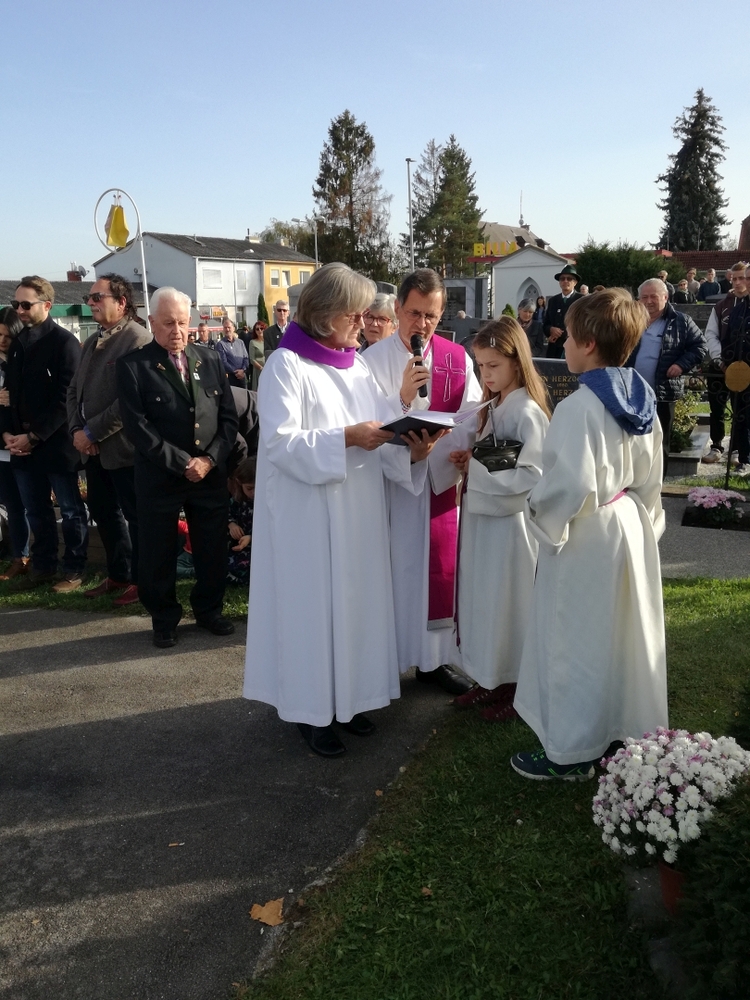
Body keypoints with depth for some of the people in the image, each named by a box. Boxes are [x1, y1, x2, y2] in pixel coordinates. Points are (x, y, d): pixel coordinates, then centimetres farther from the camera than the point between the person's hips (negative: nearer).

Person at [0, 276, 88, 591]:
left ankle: (73, 570, 16)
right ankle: (43, 565, 27)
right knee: (36, 511, 14)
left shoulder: (64, 342, -9)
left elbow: (66, 398, -15)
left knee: (70, 510, 6)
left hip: (56, 443, -6)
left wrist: (34, 436, -15)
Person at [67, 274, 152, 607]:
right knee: (102, 512, 17)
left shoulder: (138, 339, -13)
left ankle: (141, 579, 17)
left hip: (122, 446, -9)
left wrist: (92, 432, -17)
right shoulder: (92, 342, 16)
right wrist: (76, 430, -2)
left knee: (135, 515, 3)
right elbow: (74, 389, 15)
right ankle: (118, 574, 32)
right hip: (93, 447, 9)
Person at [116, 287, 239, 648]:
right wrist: (183, 463, -16)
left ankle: (208, 610, 32)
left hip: (210, 474, 3)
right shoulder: (133, 365, -5)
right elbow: (137, 426, -13)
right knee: (158, 554, 8)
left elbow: (228, 417, 4)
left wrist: (209, 459, -10)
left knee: (212, 549, 12)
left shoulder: (210, 361, 7)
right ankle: (164, 619, 27)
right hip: (159, 478, -3)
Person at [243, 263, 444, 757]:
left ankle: (348, 694, 30)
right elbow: (281, 441, -19)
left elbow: (382, 432, 4)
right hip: (308, 515, -6)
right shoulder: (286, 365, -10)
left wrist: (412, 448, -16)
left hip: (359, 511, 7)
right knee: (313, 604, 3)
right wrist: (346, 437, -27)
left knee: (358, 599, 13)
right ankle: (312, 707, 18)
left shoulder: (359, 365, 10)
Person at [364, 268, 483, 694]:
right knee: (396, 567, 3)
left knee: (441, 568, 10)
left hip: (443, 480, 3)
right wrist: (403, 398, -24)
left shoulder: (458, 359, 4)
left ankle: (435, 656, 25)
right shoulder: (373, 360, -5)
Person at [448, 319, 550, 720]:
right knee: (481, 601, 14)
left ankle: (515, 689, 21)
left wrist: (476, 469, -21)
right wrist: (468, 461, -1)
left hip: (511, 521, -8)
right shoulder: (492, 407, 11)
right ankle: (489, 679, 29)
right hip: (482, 514, 8)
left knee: (508, 604, 4)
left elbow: (531, 476, -23)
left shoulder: (528, 413, -16)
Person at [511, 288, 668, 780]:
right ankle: (628, 727, 38)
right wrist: (645, 518, 21)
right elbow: (649, 476, 10)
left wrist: (541, 517, -10)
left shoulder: (579, 407, -23)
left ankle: (572, 753, 20)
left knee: (576, 646, 6)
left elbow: (572, 486, -27)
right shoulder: (641, 399, 3)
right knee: (624, 637, 21)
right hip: (632, 529, 8)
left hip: (586, 539, -8)